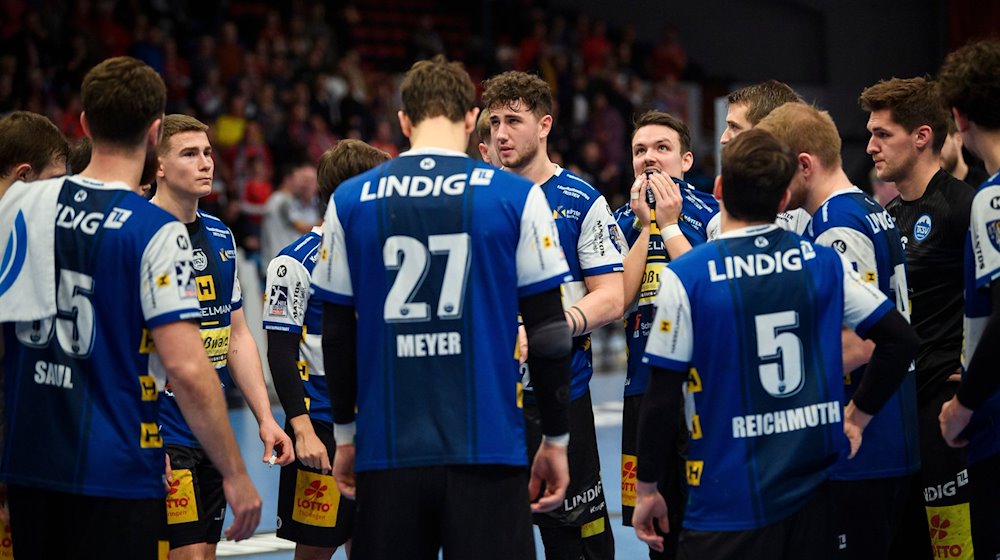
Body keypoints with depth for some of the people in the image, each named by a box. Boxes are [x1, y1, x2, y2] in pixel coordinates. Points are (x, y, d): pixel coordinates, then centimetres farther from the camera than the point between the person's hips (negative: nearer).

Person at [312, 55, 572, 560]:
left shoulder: (350, 200, 4)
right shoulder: (517, 197, -1)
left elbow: (337, 334, 8)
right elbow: (548, 330, -1)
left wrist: (345, 436, 19)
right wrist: (556, 439, 9)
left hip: (388, 453, 2)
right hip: (486, 452, -2)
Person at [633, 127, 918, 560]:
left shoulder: (685, 277, -10)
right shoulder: (824, 264, 2)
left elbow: (663, 398, -9)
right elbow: (900, 340, 5)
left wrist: (647, 490, 2)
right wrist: (858, 414, 14)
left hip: (729, 504, -4)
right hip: (815, 493, 4)